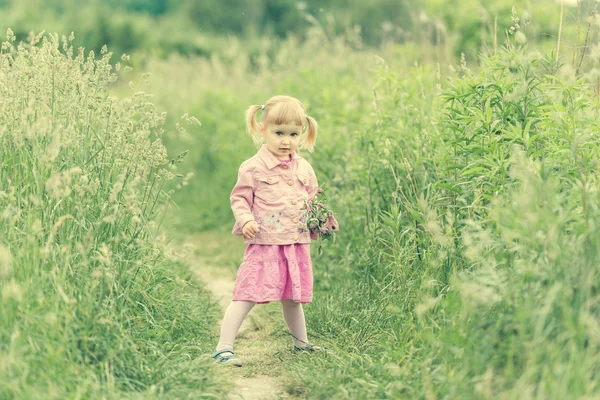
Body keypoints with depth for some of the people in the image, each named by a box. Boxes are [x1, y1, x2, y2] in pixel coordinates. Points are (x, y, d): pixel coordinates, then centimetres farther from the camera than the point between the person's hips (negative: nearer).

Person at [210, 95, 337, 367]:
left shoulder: (304, 169, 11)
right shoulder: (253, 168, -5)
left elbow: (311, 200, 23)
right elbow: (239, 198, -1)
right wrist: (246, 220, -19)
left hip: (297, 244, 5)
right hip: (264, 244, -5)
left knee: (293, 297, 18)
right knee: (247, 296, -11)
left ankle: (301, 343, 36)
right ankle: (223, 347, -10)